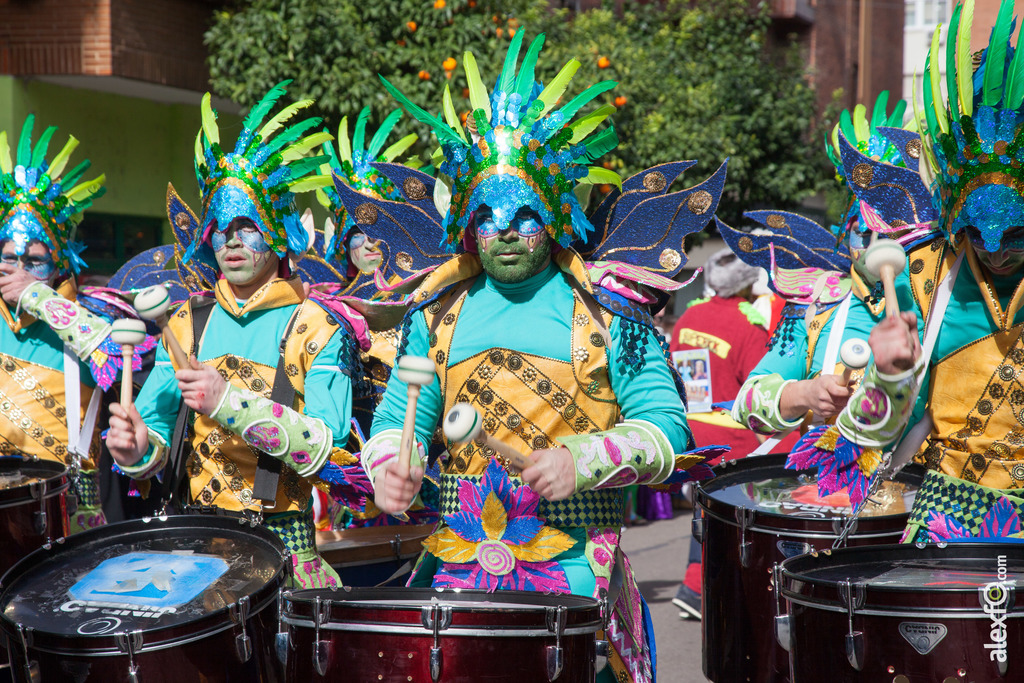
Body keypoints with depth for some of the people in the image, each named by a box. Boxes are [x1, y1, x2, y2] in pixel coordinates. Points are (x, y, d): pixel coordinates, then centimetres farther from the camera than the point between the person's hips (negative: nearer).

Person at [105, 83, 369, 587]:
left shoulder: (317, 327, -1)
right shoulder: (188, 324, 12)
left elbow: (325, 449, -11)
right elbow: (158, 429, 11)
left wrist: (231, 402, -19)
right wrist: (139, 449, -12)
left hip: (283, 542, -4)